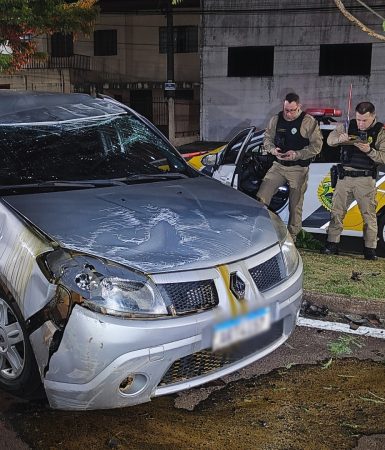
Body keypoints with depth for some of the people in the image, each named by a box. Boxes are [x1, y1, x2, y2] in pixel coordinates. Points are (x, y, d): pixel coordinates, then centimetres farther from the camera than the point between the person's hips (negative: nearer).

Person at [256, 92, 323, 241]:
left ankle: (292, 237, 18)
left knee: (295, 206, 5)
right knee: (260, 198, -8)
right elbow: (267, 139, 13)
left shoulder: (309, 122, -9)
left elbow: (317, 145, -9)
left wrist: (297, 154, -21)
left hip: (298, 169, -3)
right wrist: (273, 149, -10)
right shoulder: (276, 119, 4)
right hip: (278, 166, 4)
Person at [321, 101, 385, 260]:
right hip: (345, 176, 3)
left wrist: (369, 151, -27)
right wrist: (339, 138, -19)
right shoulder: (347, 126, 4)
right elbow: (330, 140, 3)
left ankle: (370, 249, 9)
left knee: (369, 214, 1)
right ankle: (332, 244, 12)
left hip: (366, 180, -2)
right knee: (337, 211, 4)